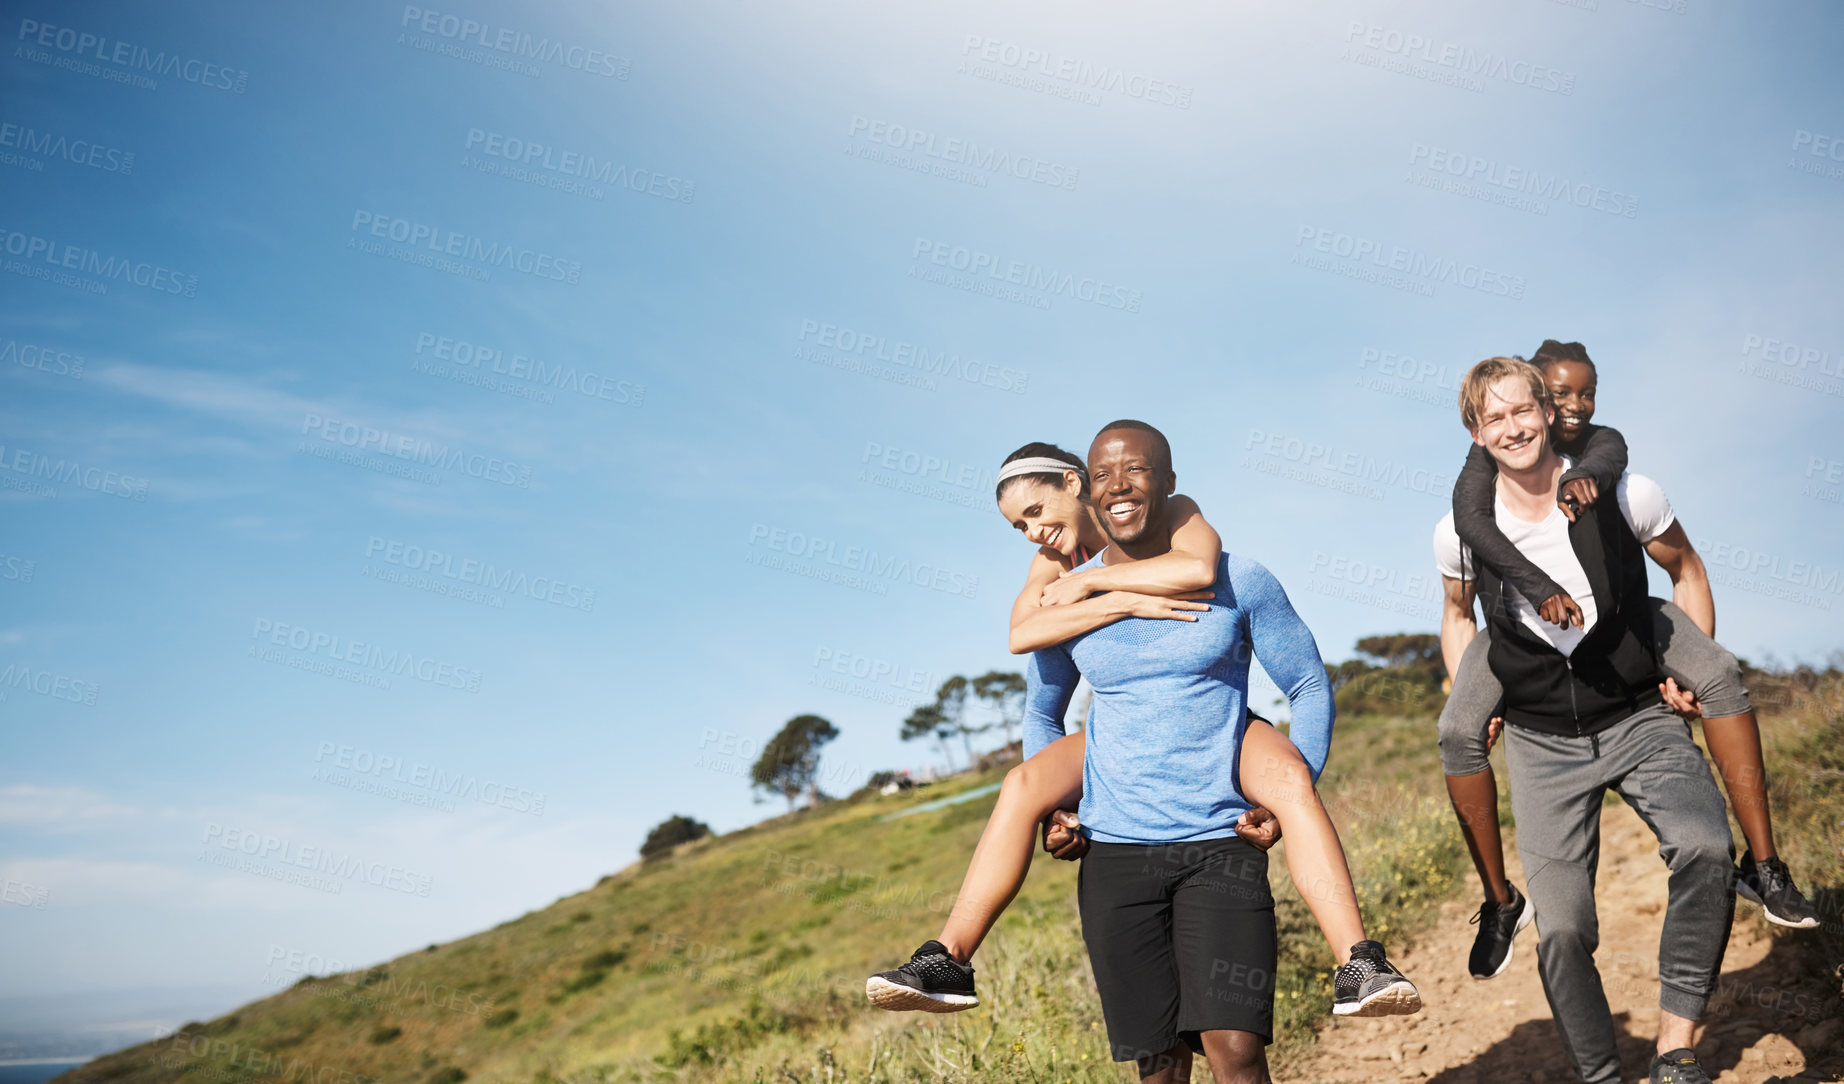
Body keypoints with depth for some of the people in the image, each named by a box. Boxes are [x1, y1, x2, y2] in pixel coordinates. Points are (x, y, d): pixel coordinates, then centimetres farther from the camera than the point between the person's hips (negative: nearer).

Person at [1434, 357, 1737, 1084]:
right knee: (1561, 929, -5)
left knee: (1705, 848, -29)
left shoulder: (1626, 497, -11)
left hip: (1640, 719, -1)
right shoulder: (1460, 532, -7)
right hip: (1541, 743, 1)